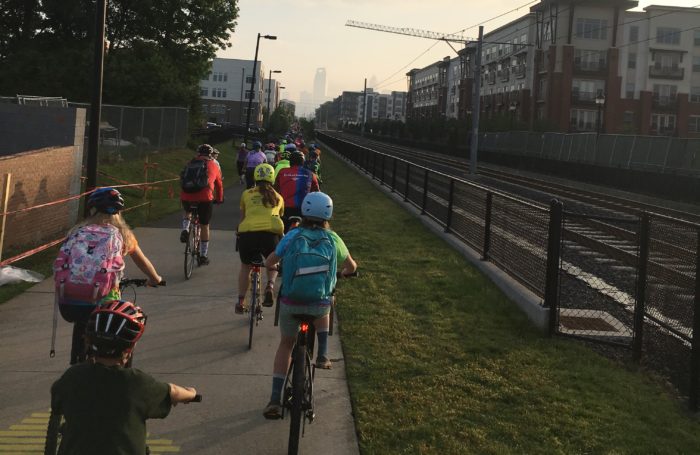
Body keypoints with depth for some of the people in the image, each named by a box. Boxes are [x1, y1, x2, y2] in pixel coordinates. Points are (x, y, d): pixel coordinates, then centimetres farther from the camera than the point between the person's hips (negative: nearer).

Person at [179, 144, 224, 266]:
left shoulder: (190, 164, 22)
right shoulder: (214, 166, 16)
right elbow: (219, 185, 25)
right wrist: (219, 199, 42)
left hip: (186, 196, 2)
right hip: (205, 198, -2)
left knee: (187, 212, 36)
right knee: (204, 226, 14)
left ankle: (185, 230, 7)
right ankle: (203, 255, 21)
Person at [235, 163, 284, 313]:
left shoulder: (247, 194, 20)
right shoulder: (278, 197, 22)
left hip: (247, 232, 0)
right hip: (270, 232, 0)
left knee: (245, 266, 26)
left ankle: (240, 301, 26)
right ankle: (270, 285, -1)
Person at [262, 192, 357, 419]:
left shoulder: (292, 236, 1)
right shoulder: (333, 239, 3)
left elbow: (269, 262, 10)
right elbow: (352, 266, 17)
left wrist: (275, 265, 34)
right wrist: (343, 272, 40)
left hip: (290, 302, 0)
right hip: (320, 304, 0)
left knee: (285, 345, 21)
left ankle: (275, 400, 13)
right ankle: (322, 355, 28)